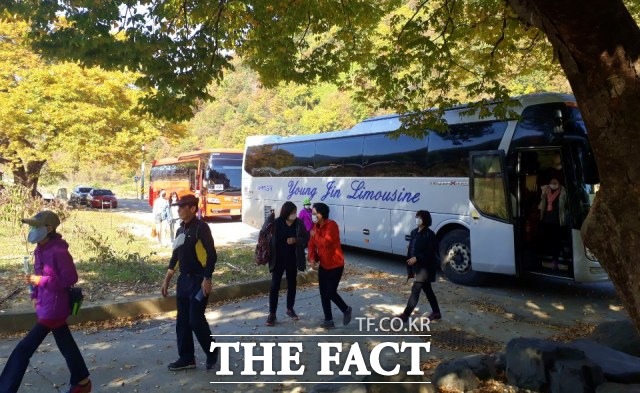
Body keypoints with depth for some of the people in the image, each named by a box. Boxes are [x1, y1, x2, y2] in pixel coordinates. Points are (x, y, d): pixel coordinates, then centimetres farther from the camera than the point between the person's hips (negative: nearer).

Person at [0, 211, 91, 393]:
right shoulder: (41, 249, 6)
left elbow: (70, 278, -20)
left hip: (53, 308, -9)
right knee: (66, 345, 19)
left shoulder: (58, 250, -21)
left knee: (24, 349, -4)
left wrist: (41, 281, -22)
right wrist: (35, 295, 6)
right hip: (46, 305, 9)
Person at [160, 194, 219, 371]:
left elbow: (212, 255, -17)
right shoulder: (181, 230, 12)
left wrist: (207, 279, -20)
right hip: (184, 279, 8)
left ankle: (212, 352, 15)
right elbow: (175, 256, 18)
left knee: (196, 319, -6)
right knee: (182, 320, 9)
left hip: (198, 280, -8)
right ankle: (186, 358, 20)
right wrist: (166, 280, 18)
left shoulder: (201, 227, -12)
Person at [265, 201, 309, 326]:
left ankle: (290, 309, 33)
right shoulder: (276, 223, -12)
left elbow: (306, 239, -3)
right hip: (278, 260, -3)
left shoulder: (299, 223, -5)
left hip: (292, 260, 3)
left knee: (292, 285, 15)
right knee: (275, 286, 0)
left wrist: (296, 240, -21)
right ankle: (272, 313, 9)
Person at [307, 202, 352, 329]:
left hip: (335, 265, -8)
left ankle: (346, 310, 21)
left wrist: (315, 235, -15)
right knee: (323, 293, 8)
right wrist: (312, 259, -11)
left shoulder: (331, 225, -20)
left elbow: (326, 242, -32)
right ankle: (328, 320, 18)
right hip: (323, 265, 8)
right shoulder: (316, 226, 6)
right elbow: (312, 245, 6)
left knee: (331, 292, -5)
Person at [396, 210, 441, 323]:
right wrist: (409, 264, 9)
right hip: (417, 267, 8)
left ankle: (406, 315, -5)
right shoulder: (414, 232, 9)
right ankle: (436, 312, 31)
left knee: (415, 290, -8)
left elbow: (431, 252, -18)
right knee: (427, 290, 17)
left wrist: (417, 258, -23)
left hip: (425, 267, -8)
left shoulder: (429, 234, -15)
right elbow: (410, 249, 11)